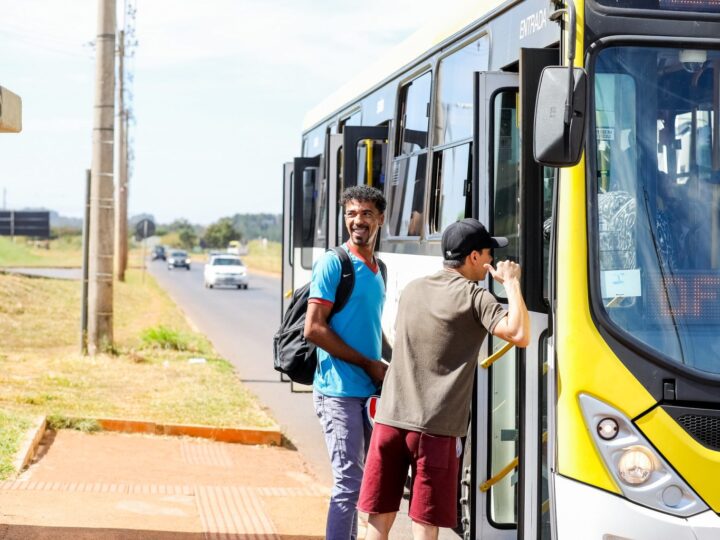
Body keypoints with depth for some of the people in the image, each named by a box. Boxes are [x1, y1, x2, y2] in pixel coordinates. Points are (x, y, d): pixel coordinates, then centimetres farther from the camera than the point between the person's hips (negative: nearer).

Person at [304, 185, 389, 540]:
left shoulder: (378, 270, 14)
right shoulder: (333, 263, -9)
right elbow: (314, 329, -15)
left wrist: (386, 371, 10)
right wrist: (370, 364, -12)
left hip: (371, 391, 8)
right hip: (340, 390, -8)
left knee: (369, 480, 12)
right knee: (349, 482, -9)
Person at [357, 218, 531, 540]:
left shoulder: (412, 290, 14)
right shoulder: (474, 298, -6)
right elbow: (520, 335, -18)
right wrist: (512, 283, -6)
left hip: (390, 419, 5)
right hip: (435, 428, -5)